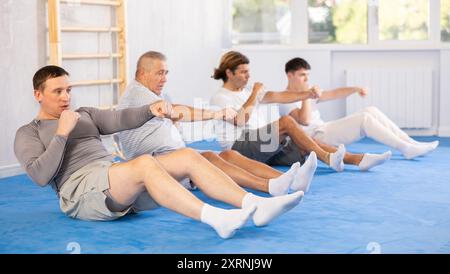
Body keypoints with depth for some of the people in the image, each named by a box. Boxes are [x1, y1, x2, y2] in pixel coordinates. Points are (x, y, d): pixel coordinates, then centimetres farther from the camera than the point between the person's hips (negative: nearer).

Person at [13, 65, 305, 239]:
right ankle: (216, 218, -49)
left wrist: (151, 110, -11)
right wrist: (62, 133, -9)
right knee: (145, 163, -35)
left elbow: (120, 119, 8)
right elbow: (41, 175, -8)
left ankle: (255, 204, -28)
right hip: (82, 190, -6)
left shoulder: (84, 114, 27)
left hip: (117, 181, 7)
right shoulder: (28, 133, 11)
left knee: (188, 156, -14)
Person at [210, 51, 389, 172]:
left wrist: (308, 94, -7)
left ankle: (359, 159, -23)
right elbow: (240, 120, -19)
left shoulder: (246, 92, 22)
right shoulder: (219, 98, 0)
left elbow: (279, 97, 8)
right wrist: (254, 94, -6)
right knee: (286, 121, -26)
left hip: (263, 147, 8)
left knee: (307, 146, -12)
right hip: (239, 148, -7)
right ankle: (328, 158, -30)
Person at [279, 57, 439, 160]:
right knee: (364, 118, -22)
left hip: (325, 130, 10)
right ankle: (407, 149, -17)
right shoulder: (286, 101, -7)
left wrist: (355, 89, 3)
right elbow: (305, 120, -24)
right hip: (317, 138, -10)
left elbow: (333, 94, 17)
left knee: (371, 111, -2)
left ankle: (411, 144, -5)